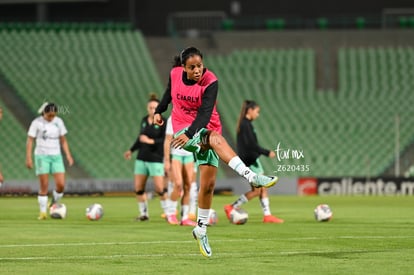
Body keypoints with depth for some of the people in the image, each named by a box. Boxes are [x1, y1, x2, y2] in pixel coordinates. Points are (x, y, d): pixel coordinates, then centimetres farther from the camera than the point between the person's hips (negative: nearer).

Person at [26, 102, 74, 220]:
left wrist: (68, 155, 5)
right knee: (44, 186, -7)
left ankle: (53, 205, 15)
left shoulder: (59, 121, 6)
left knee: (61, 185, -8)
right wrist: (28, 158, -11)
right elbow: (30, 140, -5)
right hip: (42, 156, -3)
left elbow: (63, 140, 13)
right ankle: (42, 212, 2)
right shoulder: (37, 122, -5)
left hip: (56, 156, 3)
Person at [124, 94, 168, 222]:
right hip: (142, 158, 6)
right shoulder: (144, 120, 9)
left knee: (160, 188, -10)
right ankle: (144, 214, 15)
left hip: (156, 159, -6)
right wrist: (131, 150, 24)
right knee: (138, 188, 2)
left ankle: (168, 213, 6)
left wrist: (151, 141, -24)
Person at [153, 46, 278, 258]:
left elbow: (205, 113, -28)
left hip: (204, 128, 0)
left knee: (208, 183, -2)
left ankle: (201, 229, 17)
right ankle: (250, 176, -48)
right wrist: (159, 111, 16)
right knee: (216, 139, -34)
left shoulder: (210, 82, -18)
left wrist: (190, 134, -41)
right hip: (182, 128, 0)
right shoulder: (175, 74, -7)